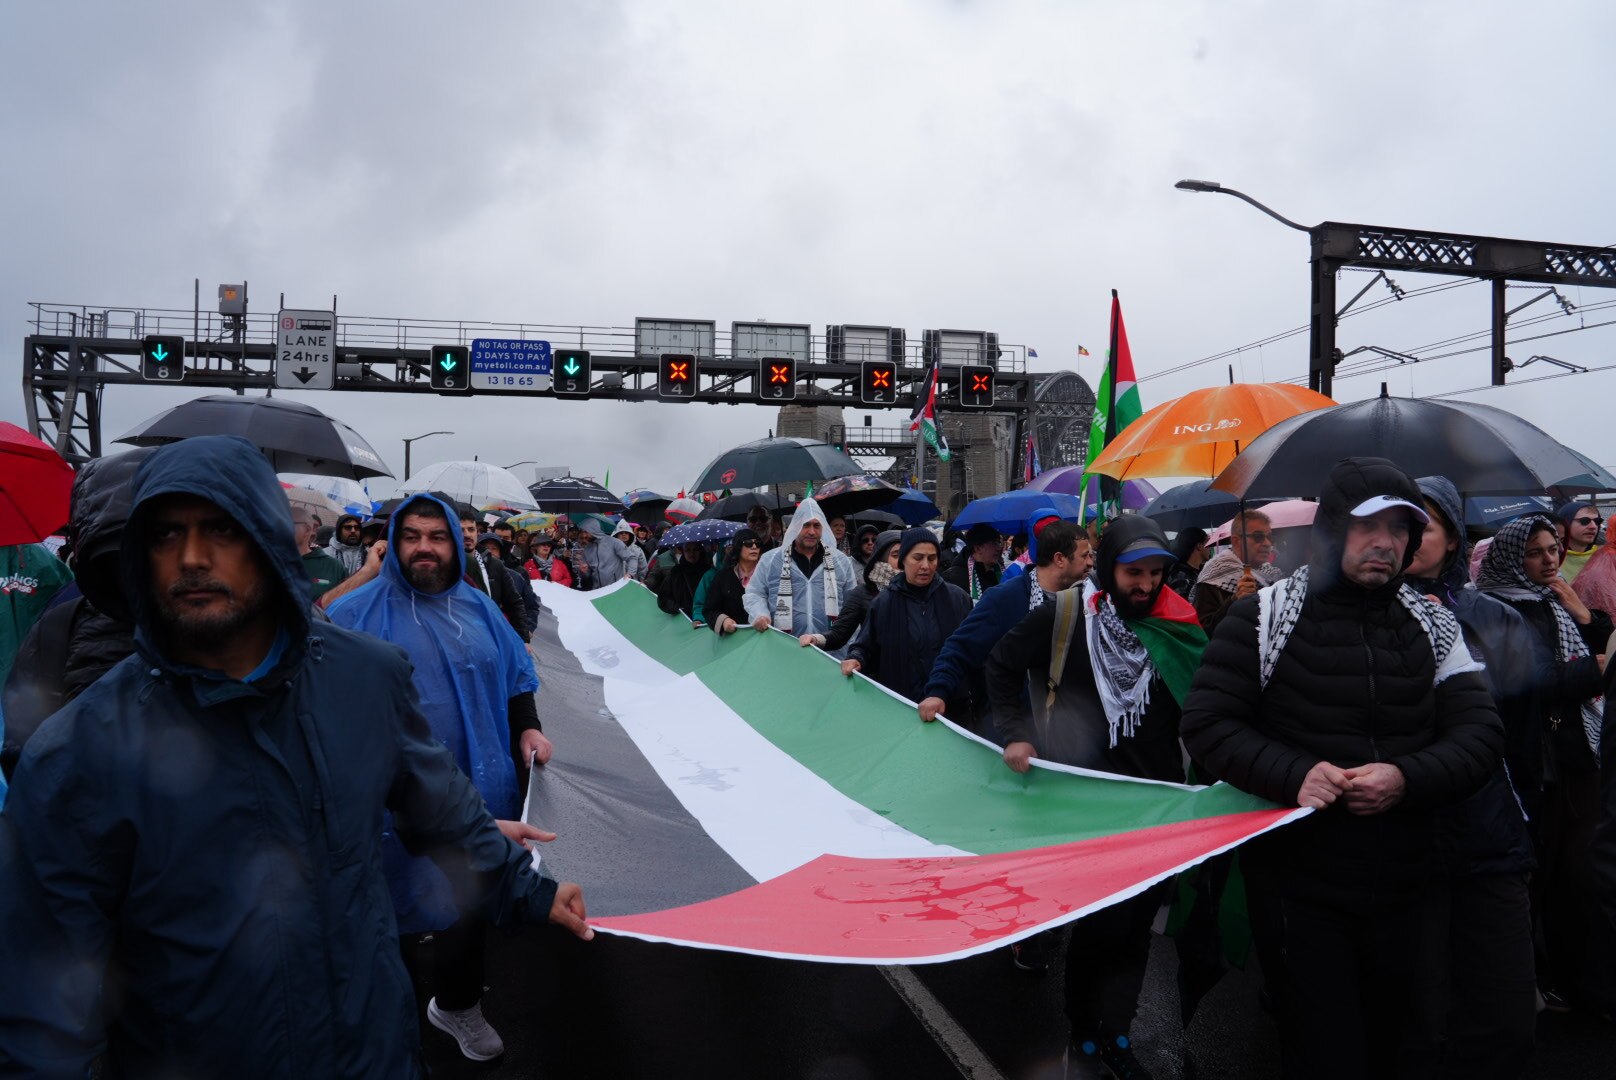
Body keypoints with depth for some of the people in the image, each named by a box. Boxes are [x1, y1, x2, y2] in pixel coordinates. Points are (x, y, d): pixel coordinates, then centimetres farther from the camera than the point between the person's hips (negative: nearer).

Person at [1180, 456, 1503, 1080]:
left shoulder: (1433, 627, 5)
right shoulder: (1264, 617, -7)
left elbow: (1481, 734, -1)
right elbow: (1205, 724, -9)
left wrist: (1408, 778, -20)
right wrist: (1293, 773, -24)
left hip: (1403, 889, 4)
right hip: (1297, 885, -4)